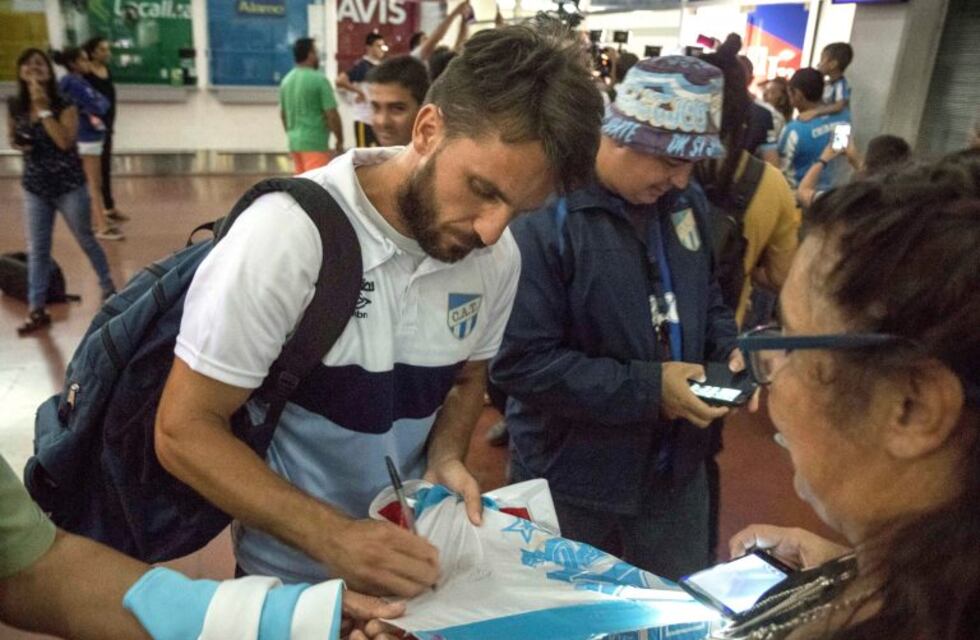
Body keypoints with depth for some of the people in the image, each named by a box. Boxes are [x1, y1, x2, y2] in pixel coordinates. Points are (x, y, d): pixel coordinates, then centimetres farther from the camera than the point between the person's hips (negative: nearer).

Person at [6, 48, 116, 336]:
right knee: (36, 250, 7)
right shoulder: (14, 106, 2)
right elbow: (12, 136, 17)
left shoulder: (65, 105, -10)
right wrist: (16, 143, -6)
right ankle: (37, 310, 14)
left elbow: (65, 141, -23)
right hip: (34, 187, 4)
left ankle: (108, 288, 30)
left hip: (69, 185, -4)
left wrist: (43, 109, -22)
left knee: (86, 240, 10)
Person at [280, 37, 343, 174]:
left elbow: (282, 114, 18)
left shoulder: (286, 80, 10)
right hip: (315, 143, -8)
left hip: (294, 142, 8)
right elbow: (332, 115, -14)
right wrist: (340, 141, -3)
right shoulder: (319, 79, -13)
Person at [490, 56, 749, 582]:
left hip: (675, 470, 7)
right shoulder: (545, 216, -22)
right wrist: (648, 389, -25)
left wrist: (729, 351, -5)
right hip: (570, 483, -6)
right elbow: (519, 361, -26)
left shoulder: (686, 202, 2)